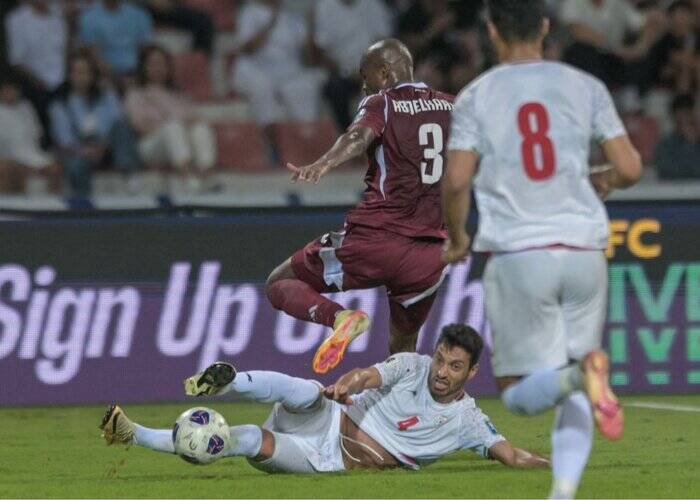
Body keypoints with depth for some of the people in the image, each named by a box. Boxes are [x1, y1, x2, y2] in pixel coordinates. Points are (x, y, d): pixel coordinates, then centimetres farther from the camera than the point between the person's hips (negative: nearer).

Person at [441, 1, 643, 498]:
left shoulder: (476, 97, 2)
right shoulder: (585, 87, 6)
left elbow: (456, 181, -6)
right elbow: (630, 168, 1)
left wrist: (457, 238, 12)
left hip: (517, 255, -2)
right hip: (584, 252, 2)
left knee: (519, 394, 4)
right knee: (574, 397, 12)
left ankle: (574, 375, -28)